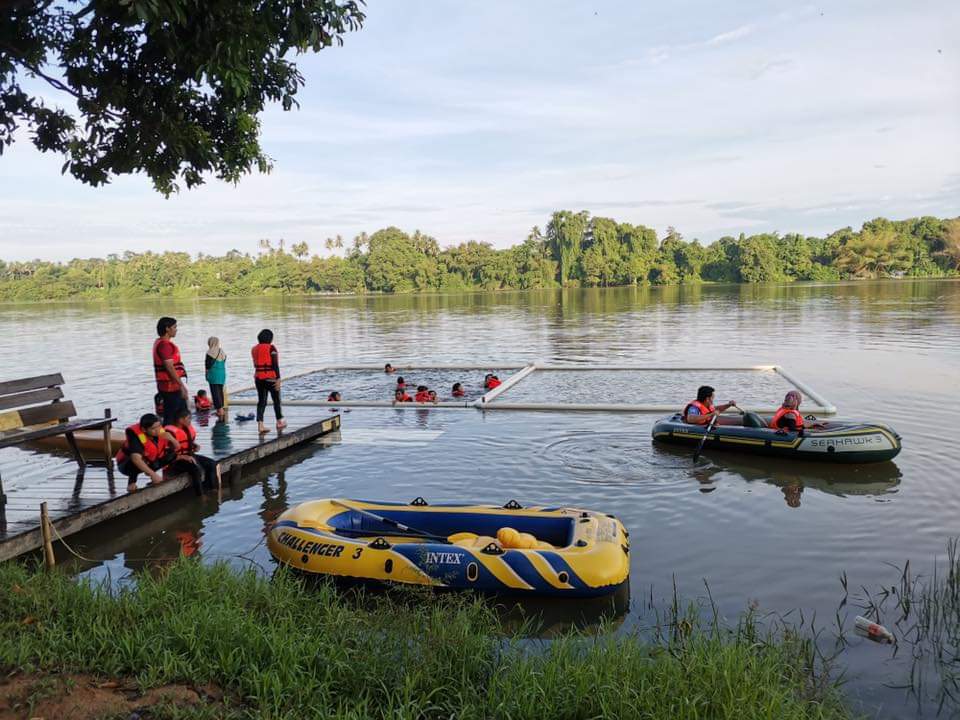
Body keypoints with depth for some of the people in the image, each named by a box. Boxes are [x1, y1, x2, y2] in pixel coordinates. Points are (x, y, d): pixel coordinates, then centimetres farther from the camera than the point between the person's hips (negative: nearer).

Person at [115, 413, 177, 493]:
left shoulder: (160, 431, -17)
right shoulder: (135, 435, -33)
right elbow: (136, 458, -47)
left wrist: (171, 439, -30)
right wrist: (153, 474, -50)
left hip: (149, 462, 6)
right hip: (126, 465, -6)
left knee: (172, 454, -11)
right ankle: (131, 483, -14)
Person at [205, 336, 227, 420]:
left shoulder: (210, 352, -10)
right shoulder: (222, 352, 10)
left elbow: (208, 365, -8)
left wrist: (207, 375, 4)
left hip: (214, 374, -7)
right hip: (222, 374, 7)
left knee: (215, 392, -2)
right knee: (220, 391, 15)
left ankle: (220, 410, -5)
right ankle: (222, 409, 20)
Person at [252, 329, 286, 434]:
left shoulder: (254, 349, 8)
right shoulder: (271, 348, -11)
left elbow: (255, 364, 14)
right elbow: (275, 365, -16)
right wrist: (278, 379, -16)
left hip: (258, 377, 5)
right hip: (270, 377, -5)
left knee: (261, 401, 5)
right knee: (276, 400, 13)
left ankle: (260, 425, -6)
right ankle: (279, 422, 26)